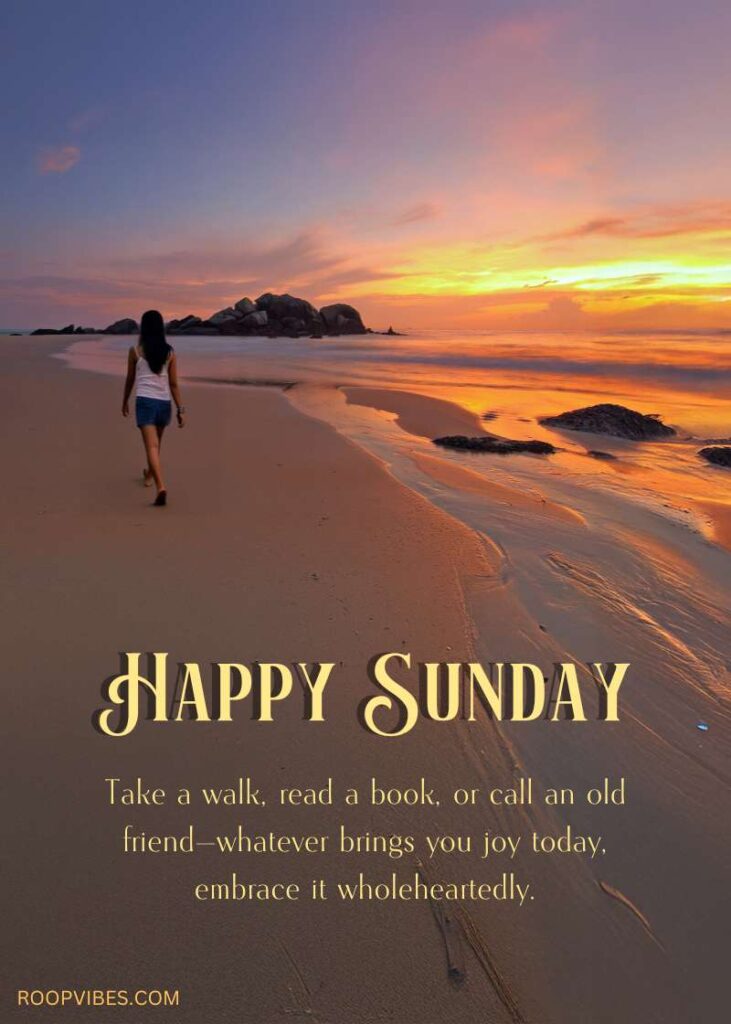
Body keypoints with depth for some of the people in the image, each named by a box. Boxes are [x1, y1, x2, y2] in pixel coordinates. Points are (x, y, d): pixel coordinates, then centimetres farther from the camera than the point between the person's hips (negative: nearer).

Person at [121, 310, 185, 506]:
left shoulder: (135, 351, -3)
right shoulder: (169, 352, 2)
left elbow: (130, 380, 7)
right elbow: (174, 384, 1)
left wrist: (125, 401, 22)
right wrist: (181, 409, 4)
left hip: (145, 401, -3)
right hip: (164, 402, 3)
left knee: (152, 446, -10)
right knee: (156, 444, 24)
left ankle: (161, 487, -27)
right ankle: (149, 475, 46)